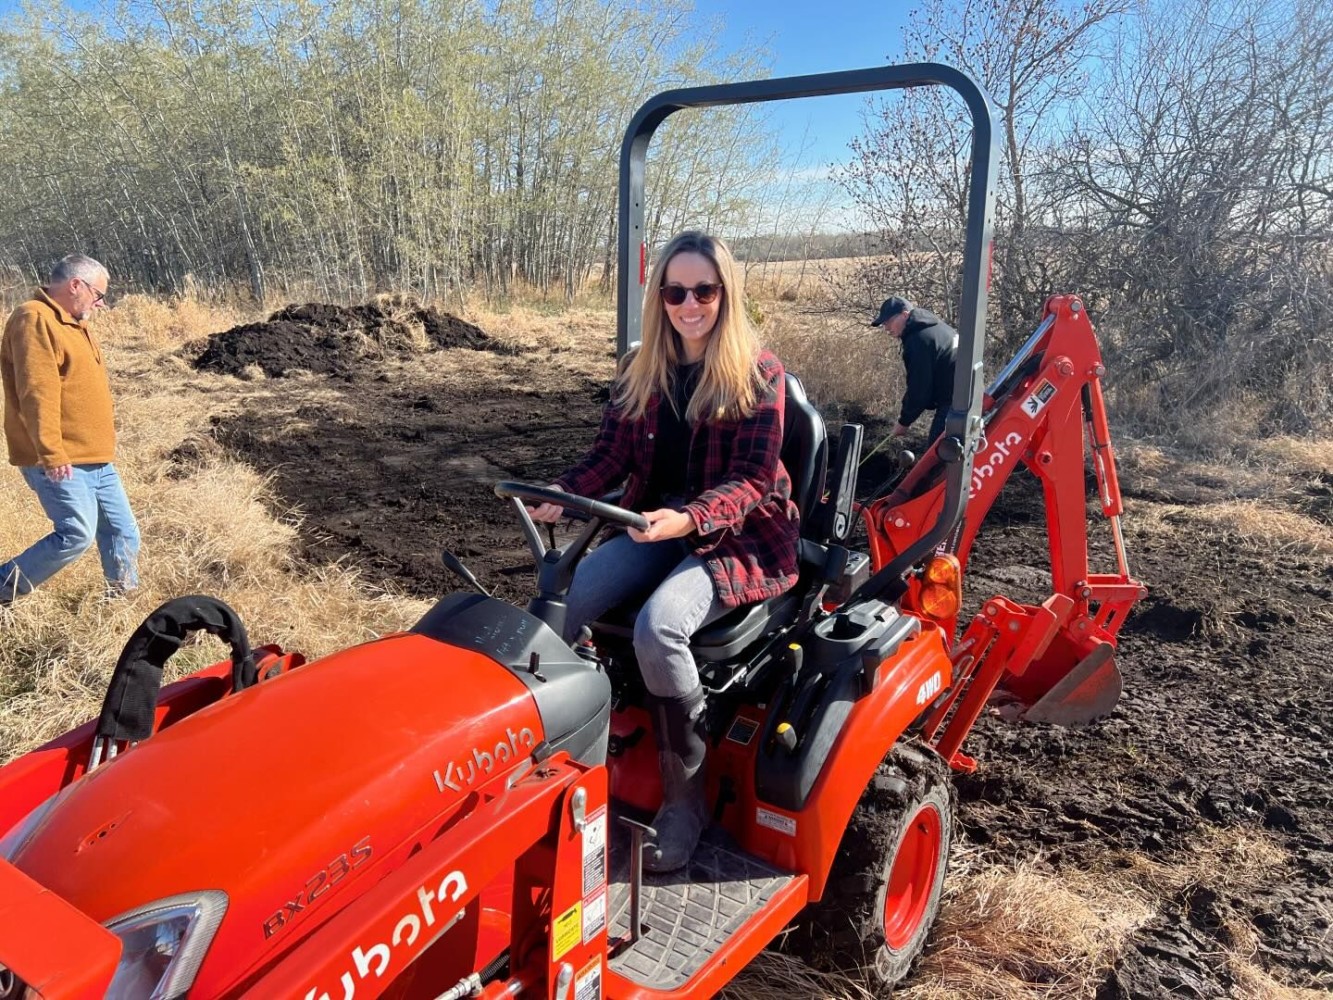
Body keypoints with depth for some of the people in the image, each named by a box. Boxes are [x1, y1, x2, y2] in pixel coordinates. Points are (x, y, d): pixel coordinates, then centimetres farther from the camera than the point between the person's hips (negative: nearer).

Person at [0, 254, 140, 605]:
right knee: (77, 534, -14)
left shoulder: (73, 323, 19)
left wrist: (104, 442, 26)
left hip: (95, 459, 10)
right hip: (60, 463, -10)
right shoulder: (35, 319, -13)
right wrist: (51, 454, -26)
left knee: (123, 533, 7)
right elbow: (36, 392, -21)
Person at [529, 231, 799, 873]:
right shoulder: (640, 369, 9)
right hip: (653, 526, 5)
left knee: (658, 627, -32)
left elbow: (751, 479, -12)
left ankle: (686, 798, -14)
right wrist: (565, 492, -15)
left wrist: (688, 518, -31)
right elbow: (612, 452, 7)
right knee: (561, 603, -22)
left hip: (737, 536, -5)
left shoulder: (758, 374, -6)